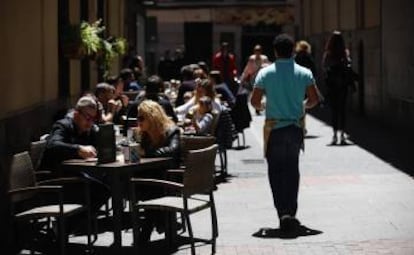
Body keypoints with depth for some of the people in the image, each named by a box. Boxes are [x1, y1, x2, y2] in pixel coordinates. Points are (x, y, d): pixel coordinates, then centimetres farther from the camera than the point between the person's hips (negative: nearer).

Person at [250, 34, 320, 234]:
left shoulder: (265, 73, -5)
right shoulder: (304, 73, -1)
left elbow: (254, 101, -7)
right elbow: (314, 99, -2)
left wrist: (263, 107, 16)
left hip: (274, 128, -1)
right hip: (295, 127, 2)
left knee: (276, 171, 5)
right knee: (292, 170, 13)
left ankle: (283, 212, -8)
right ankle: (290, 213, 13)